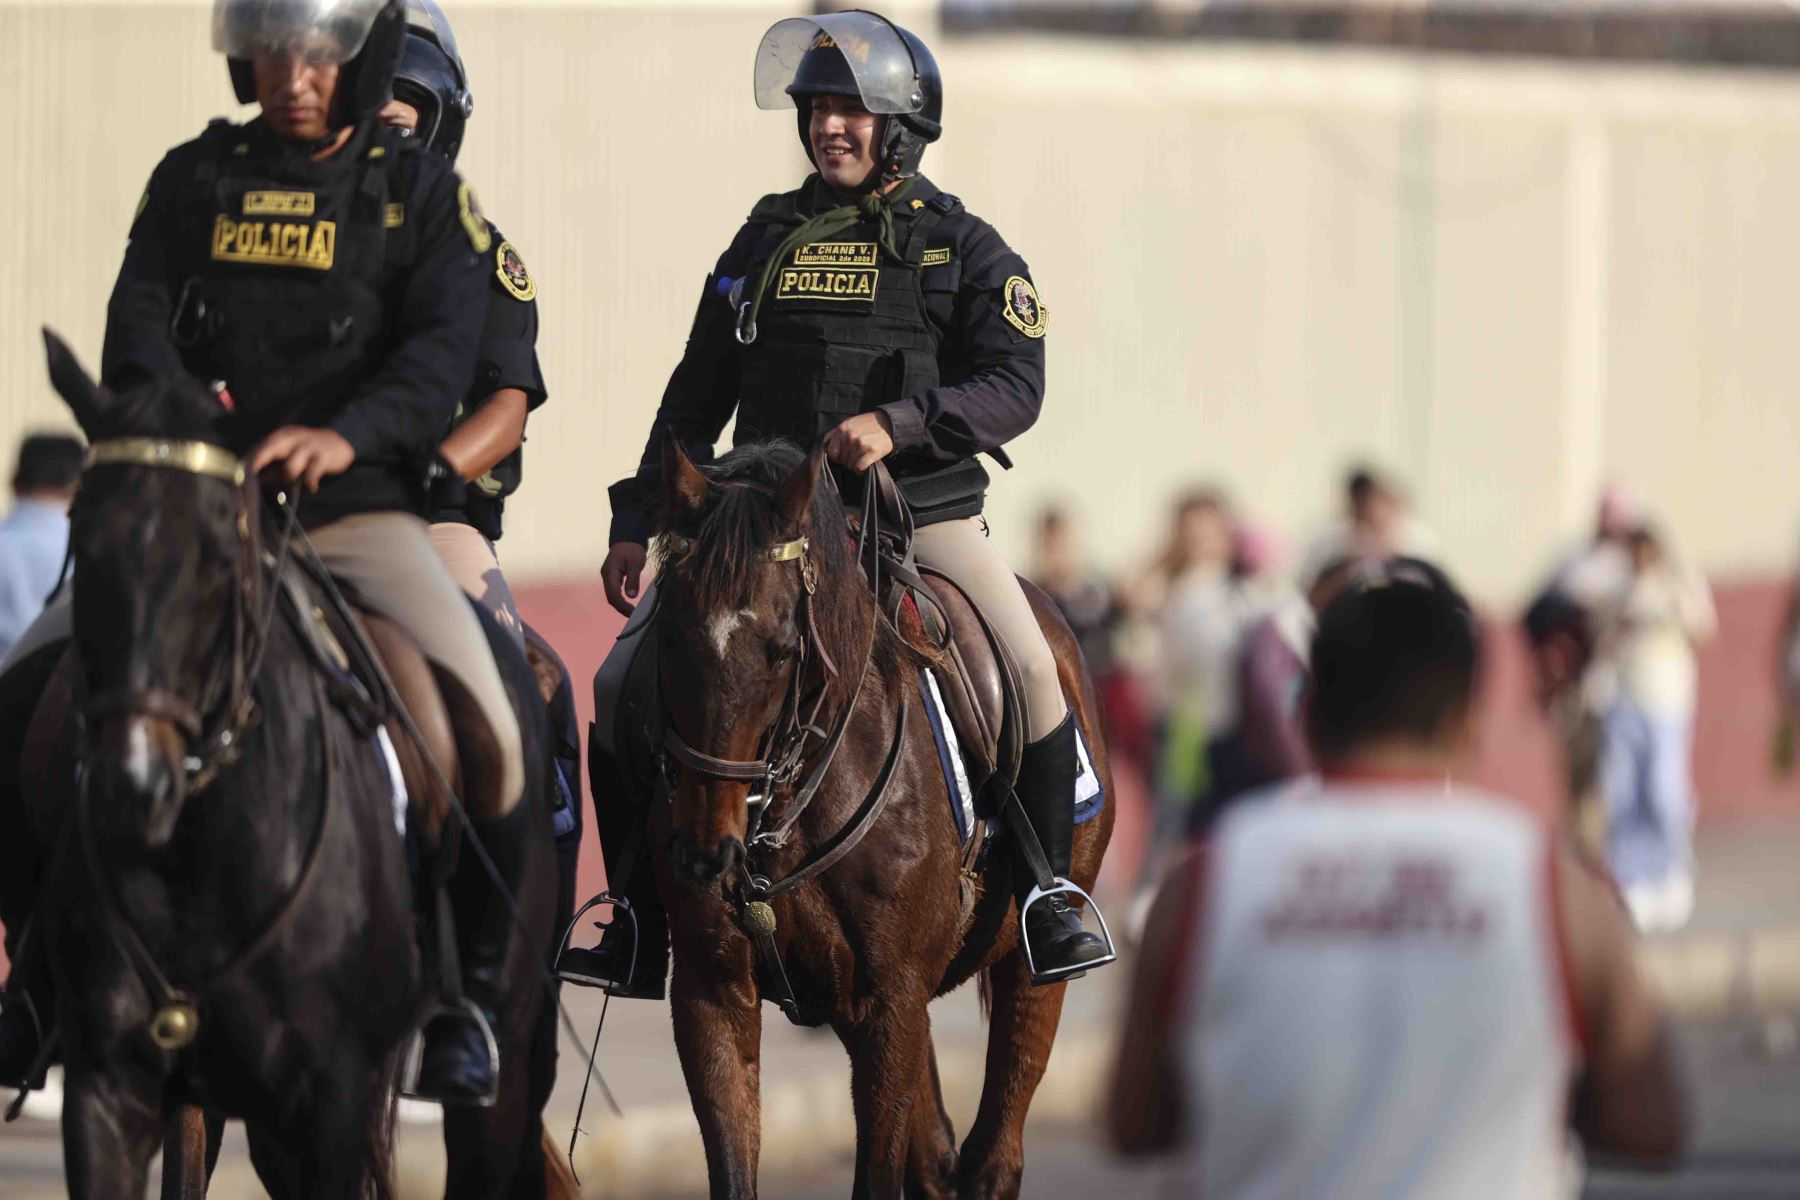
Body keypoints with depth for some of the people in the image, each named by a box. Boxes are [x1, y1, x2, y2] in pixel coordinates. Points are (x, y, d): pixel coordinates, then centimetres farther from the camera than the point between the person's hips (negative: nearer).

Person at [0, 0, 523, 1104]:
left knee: (482, 724, -25)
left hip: (361, 515, -2)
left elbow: (441, 356, -7)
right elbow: (141, 317, 0)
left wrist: (345, 435, -27)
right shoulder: (194, 182, 13)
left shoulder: (422, 194, 7)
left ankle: (469, 983, -6)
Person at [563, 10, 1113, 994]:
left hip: (923, 515, -3)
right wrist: (637, 519, 12)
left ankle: (1047, 903, -4)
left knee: (1029, 671, -24)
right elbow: (695, 398, 18)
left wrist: (898, 422, -25)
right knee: (624, 682, -10)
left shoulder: (962, 250, 3)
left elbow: (1015, 387, -9)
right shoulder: (767, 241, 13)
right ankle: (639, 932, -1)